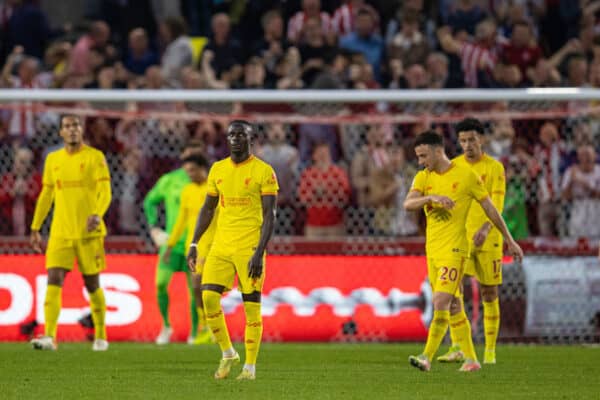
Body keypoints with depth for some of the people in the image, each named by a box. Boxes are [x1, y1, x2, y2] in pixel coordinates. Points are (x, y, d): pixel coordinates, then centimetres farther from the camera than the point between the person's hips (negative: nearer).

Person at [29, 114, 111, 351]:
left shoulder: (95, 157, -1)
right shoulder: (53, 159, 11)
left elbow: (105, 192, -9)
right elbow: (46, 195, 18)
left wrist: (97, 215, -27)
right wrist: (35, 228, 16)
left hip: (89, 232, -3)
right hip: (60, 233, 3)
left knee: (92, 285, 4)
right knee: (53, 281, -12)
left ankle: (100, 337, 19)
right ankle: (49, 337, -19)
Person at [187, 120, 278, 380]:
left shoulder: (264, 172, -5)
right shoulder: (218, 170, 10)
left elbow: (270, 215, -8)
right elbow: (207, 209, 18)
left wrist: (259, 253, -17)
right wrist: (194, 244, 10)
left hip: (249, 248, -4)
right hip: (221, 246, 4)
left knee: (251, 306, -2)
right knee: (209, 297, -9)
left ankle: (250, 366, 7)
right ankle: (228, 353, 9)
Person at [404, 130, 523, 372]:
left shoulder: (466, 176, -4)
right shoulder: (423, 178, 8)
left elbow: (490, 209, 4)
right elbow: (408, 204, -10)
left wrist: (510, 241, 9)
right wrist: (431, 197, -29)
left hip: (454, 250, -6)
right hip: (432, 250, 6)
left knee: (441, 303, -16)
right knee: (452, 308, 10)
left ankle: (427, 357, -18)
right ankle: (470, 359, 17)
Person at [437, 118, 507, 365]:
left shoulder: (495, 168, -3)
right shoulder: (453, 167, 6)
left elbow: (497, 205, -13)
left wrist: (485, 229, -29)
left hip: (487, 239, -2)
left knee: (489, 294, 3)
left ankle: (490, 351, 13)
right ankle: (457, 348, -13)